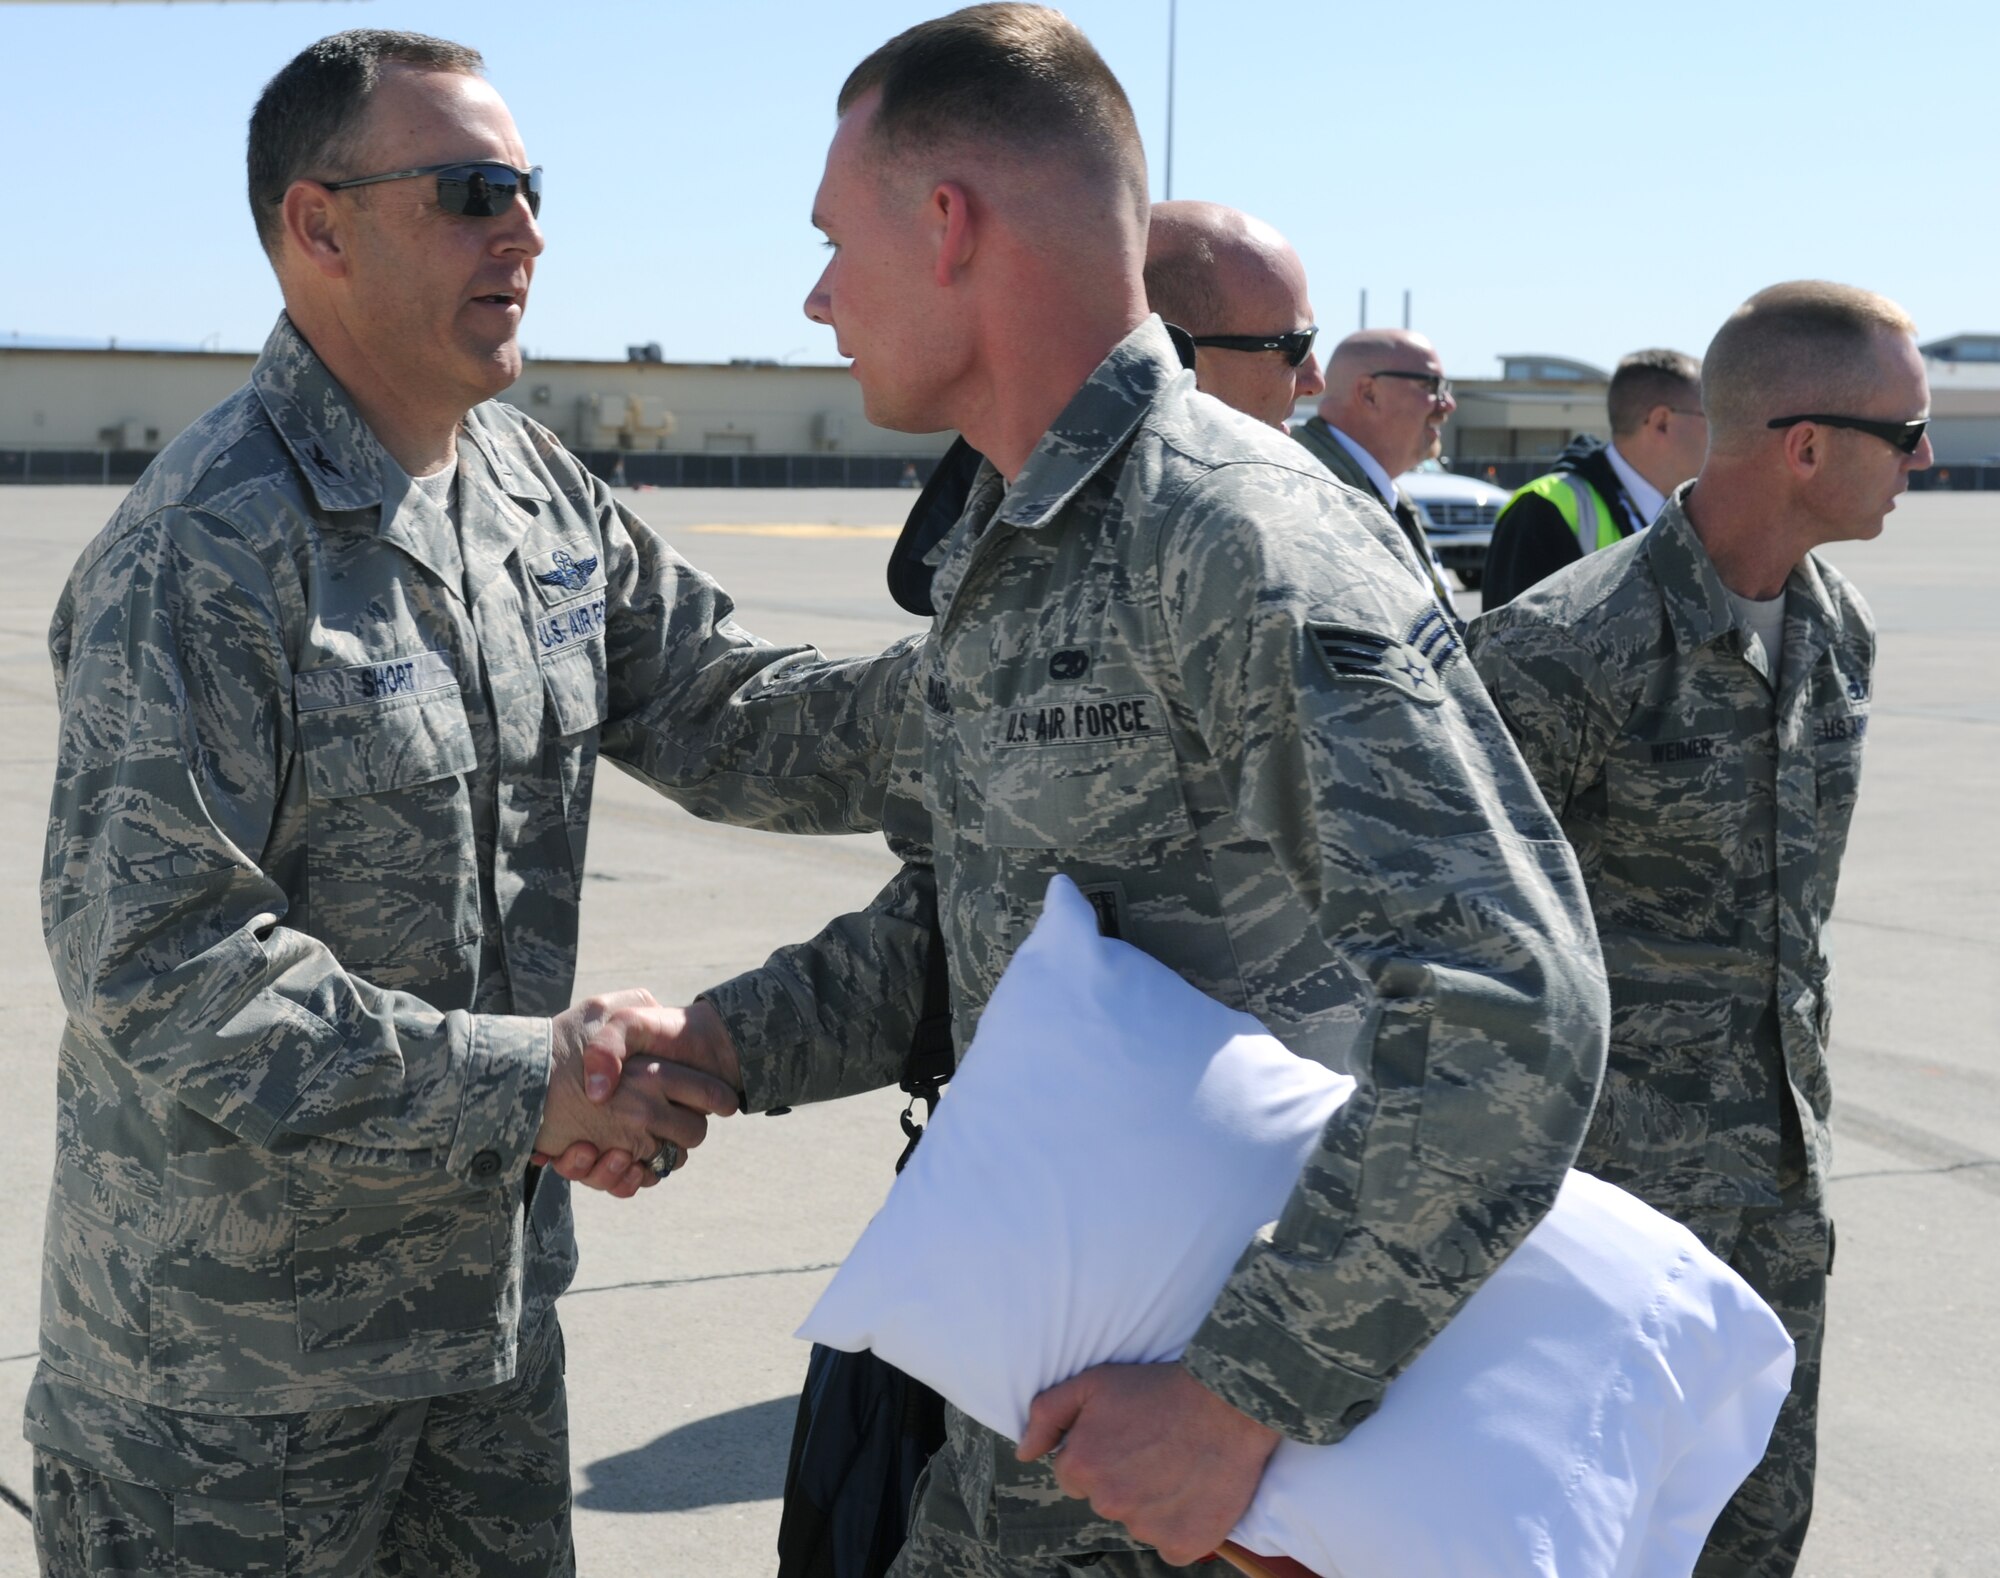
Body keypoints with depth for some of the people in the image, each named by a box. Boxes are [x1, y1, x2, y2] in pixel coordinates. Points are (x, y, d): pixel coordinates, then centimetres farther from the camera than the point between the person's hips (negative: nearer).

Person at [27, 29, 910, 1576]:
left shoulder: (545, 495, 6)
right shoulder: (204, 551, -21)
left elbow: (724, 715, 7)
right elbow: (151, 962, -24)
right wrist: (524, 1082, -25)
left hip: (491, 1277, 8)